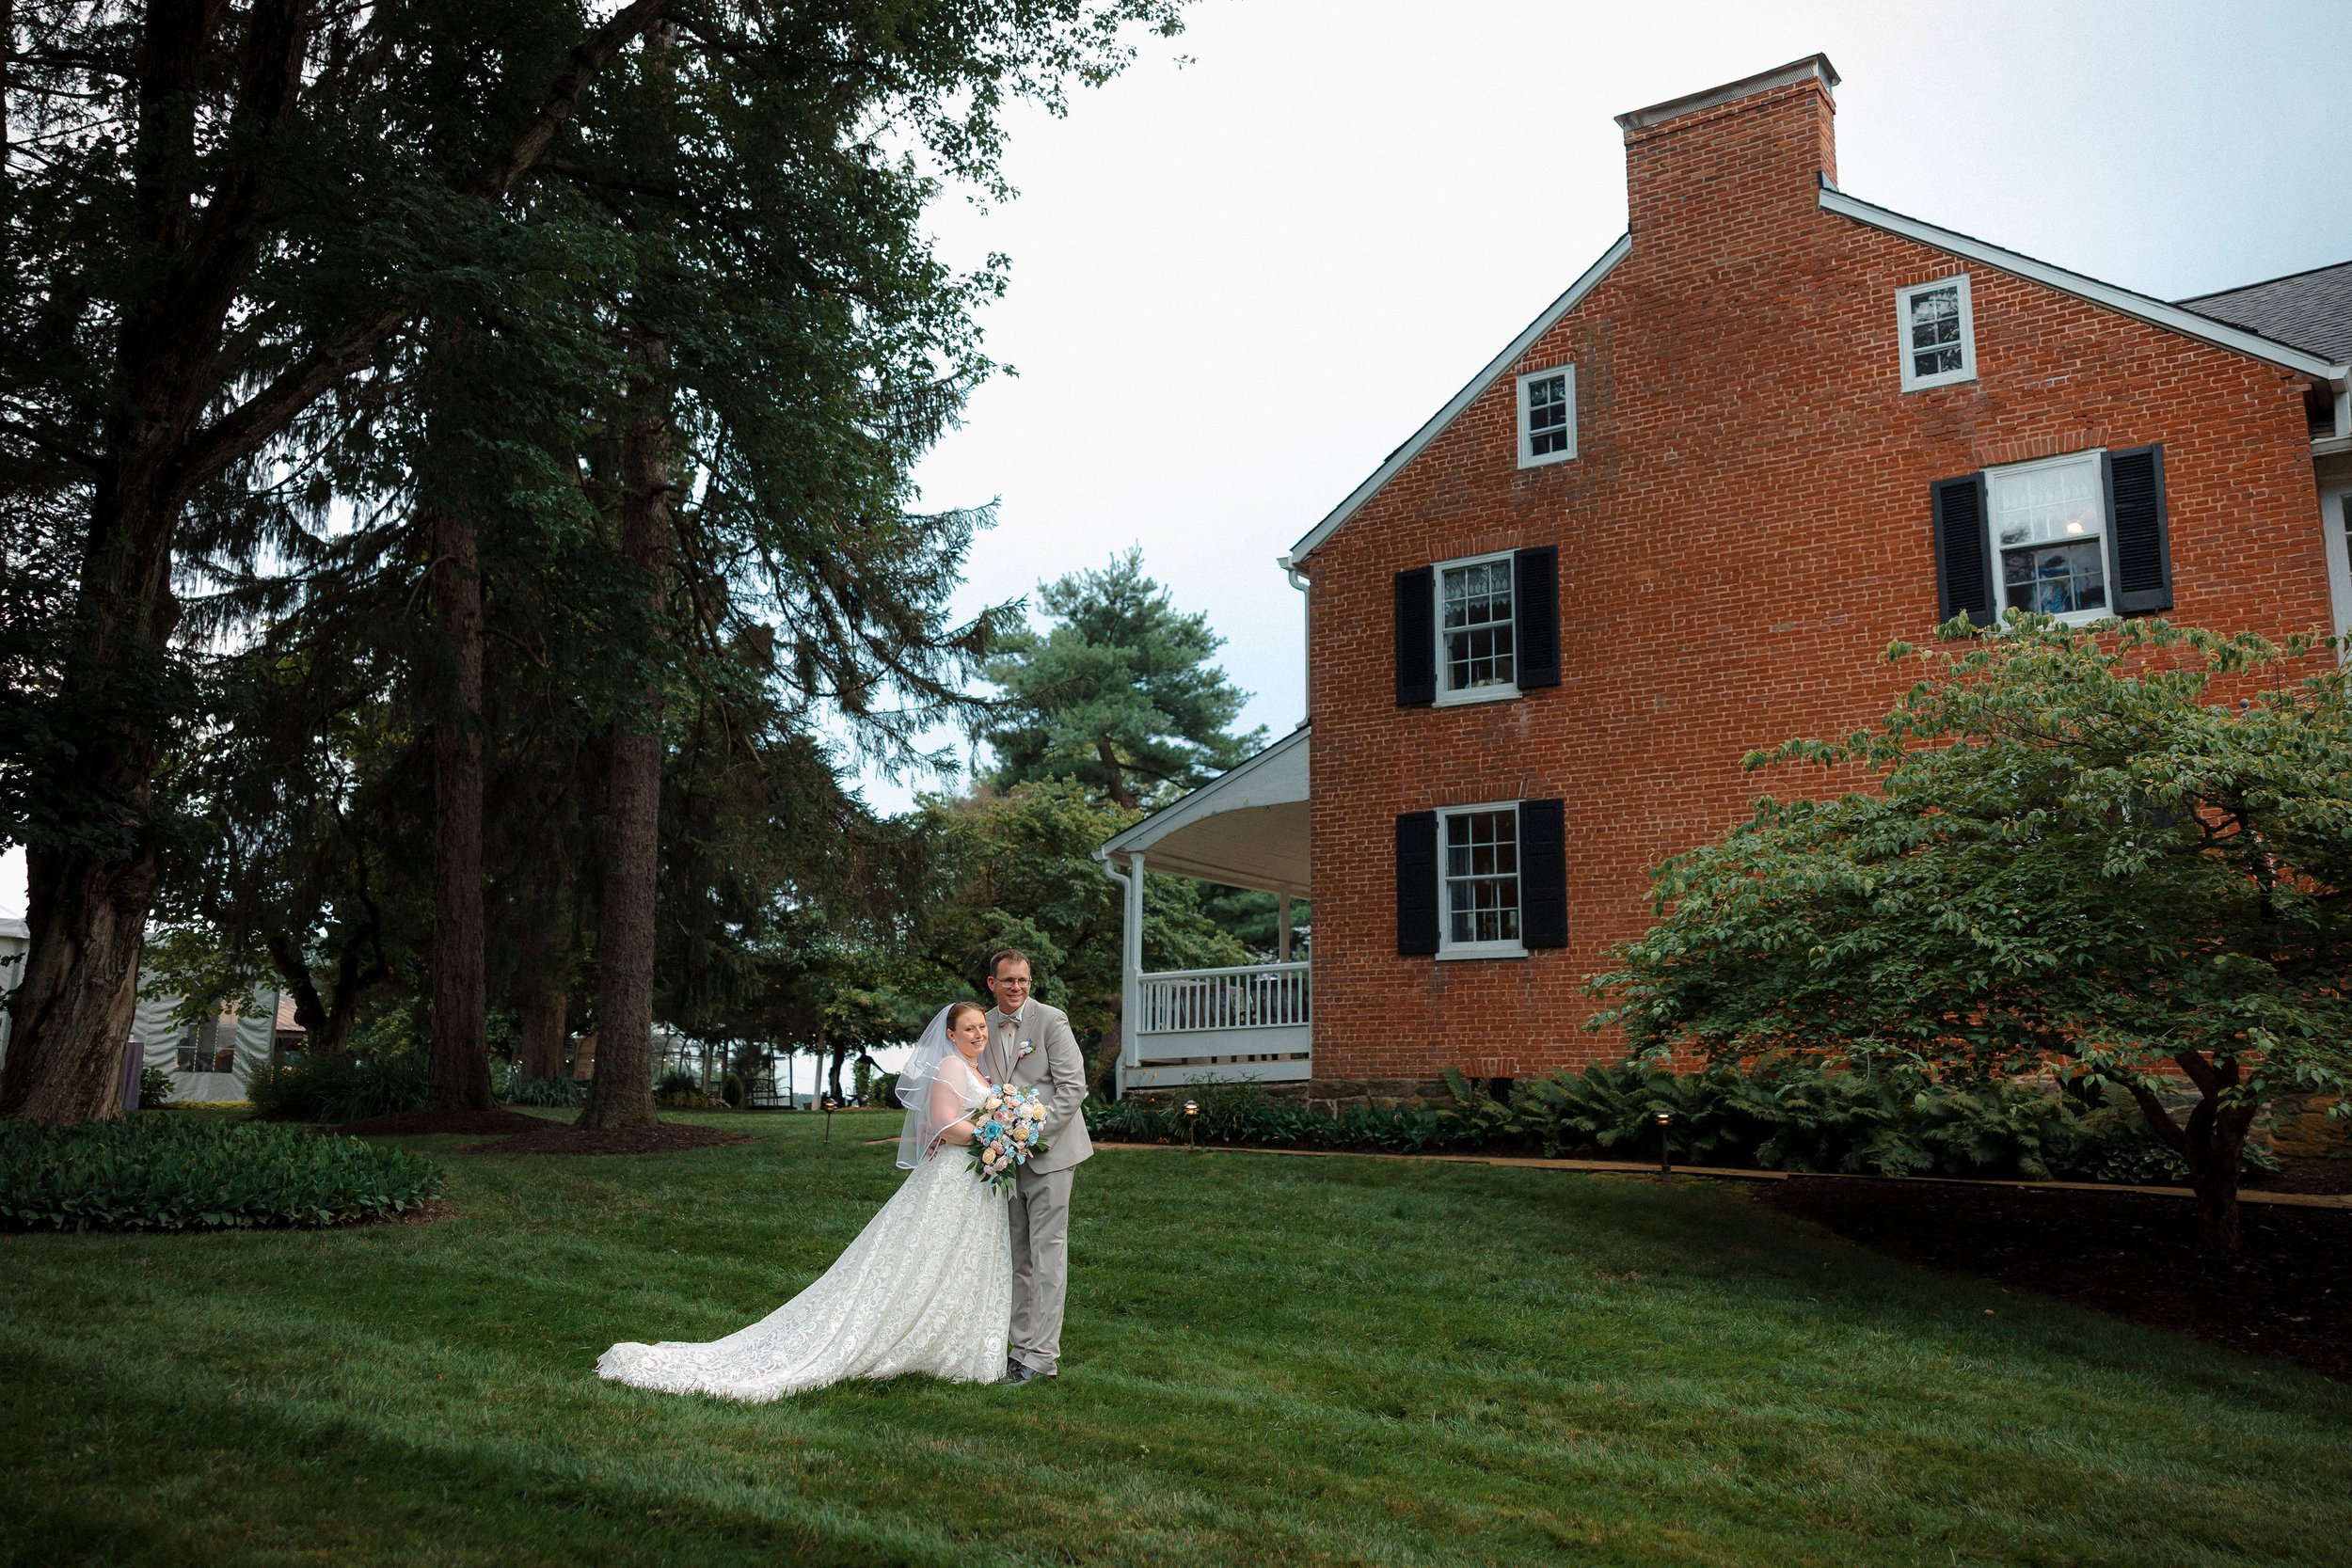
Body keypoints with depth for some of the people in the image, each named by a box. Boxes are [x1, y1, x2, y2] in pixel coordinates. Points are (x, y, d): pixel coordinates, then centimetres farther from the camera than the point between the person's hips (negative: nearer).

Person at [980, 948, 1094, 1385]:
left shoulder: (1051, 1020, -9)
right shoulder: (985, 1026, 8)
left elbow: (1073, 1087, -12)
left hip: (1048, 1151, -6)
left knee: (1047, 1254, -4)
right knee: (1017, 1258, 11)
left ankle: (1042, 1355, -1)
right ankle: (1022, 1345, 20)